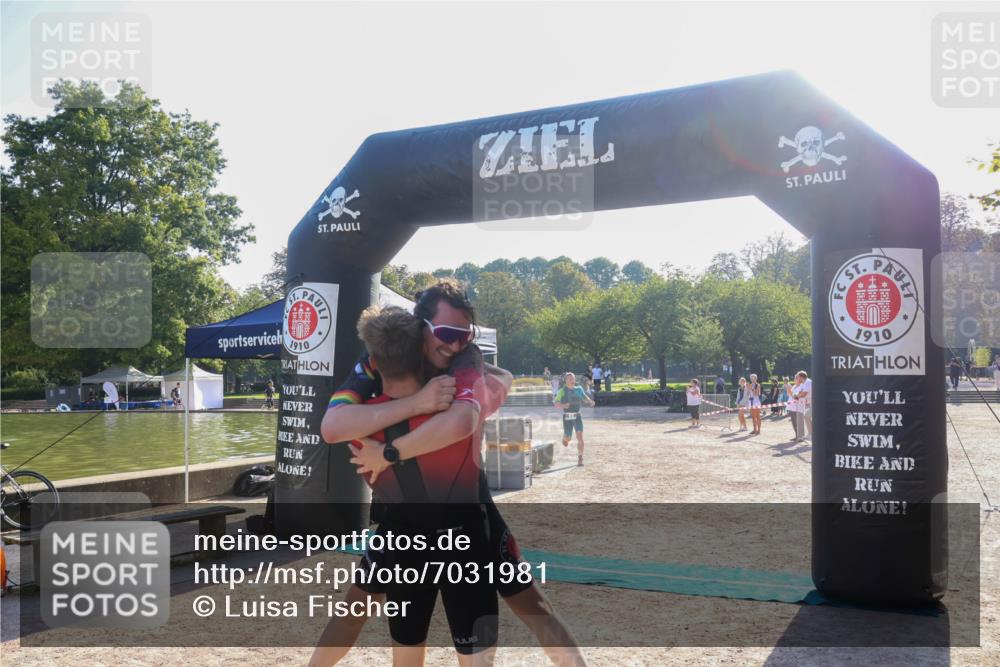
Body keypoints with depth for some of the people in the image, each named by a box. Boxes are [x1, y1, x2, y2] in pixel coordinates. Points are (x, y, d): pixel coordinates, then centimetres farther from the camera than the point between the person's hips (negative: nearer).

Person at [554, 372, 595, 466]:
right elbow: (556, 404, -7)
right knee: (568, 438, 4)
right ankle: (565, 438, 42)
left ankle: (580, 458, -3)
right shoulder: (562, 391, -5)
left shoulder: (579, 389, 5)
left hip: (577, 416, 2)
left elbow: (584, 397, 21)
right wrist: (563, 405, -27)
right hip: (567, 417, -2)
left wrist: (591, 402, 0)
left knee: (580, 437, -11)